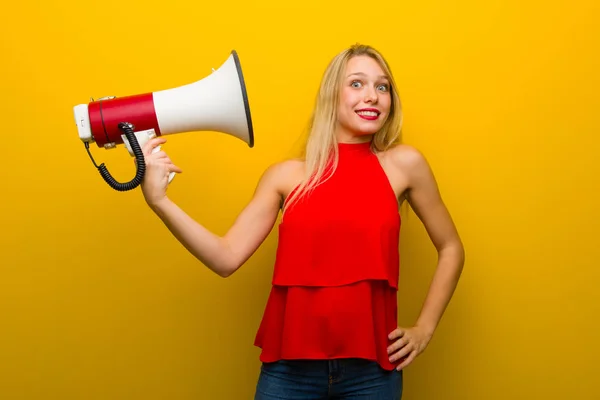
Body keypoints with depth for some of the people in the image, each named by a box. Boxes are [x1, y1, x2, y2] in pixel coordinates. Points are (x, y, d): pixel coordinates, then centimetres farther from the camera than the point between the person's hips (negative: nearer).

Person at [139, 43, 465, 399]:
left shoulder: (403, 164, -1)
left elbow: (451, 248, 10)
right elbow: (227, 258, -5)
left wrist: (425, 328, 4)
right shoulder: (287, 175, 1)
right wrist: (158, 200, -14)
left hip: (371, 369, 0)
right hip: (289, 367, 1)